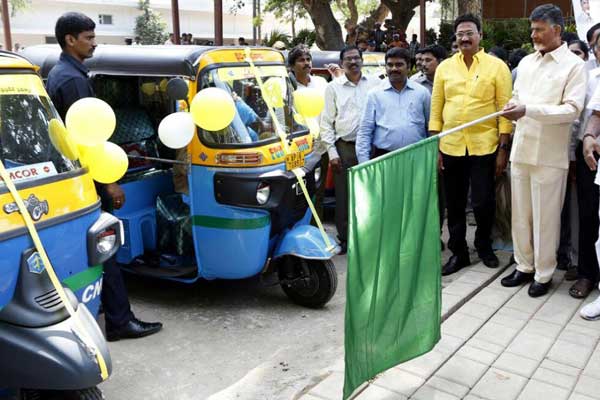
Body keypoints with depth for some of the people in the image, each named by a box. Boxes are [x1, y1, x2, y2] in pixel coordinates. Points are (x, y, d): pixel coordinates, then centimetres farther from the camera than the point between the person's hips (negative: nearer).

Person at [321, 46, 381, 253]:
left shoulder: (375, 83, 9)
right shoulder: (333, 87, 8)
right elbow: (326, 122, 6)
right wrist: (332, 152, -1)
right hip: (344, 148, 0)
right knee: (343, 196, 3)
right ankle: (344, 238, 13)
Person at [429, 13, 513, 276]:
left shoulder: (497, 66, -1)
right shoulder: (444, 67, 6)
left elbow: (505, 109, -3)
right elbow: (436, 110, 6)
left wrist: (504, 149, -7)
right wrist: (434, 146, 2)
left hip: (485, 146, -2)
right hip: (451, 147, 3)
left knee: (483, 202, 2)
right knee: (454, 204, 10)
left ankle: (484, 246, 29)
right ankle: (458, 252, 25)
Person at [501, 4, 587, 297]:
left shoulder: (574, 65, -4)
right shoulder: (526, 62, 14)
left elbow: (573, 109, -13)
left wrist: (528, 110, -22)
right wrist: (512, 109, -4)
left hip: (549, 154, -5)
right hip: (521, 149, 6)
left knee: (545, 218, 3)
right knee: (520, 214, 12)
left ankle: (544, 274, 18)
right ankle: (524, 266, 27)